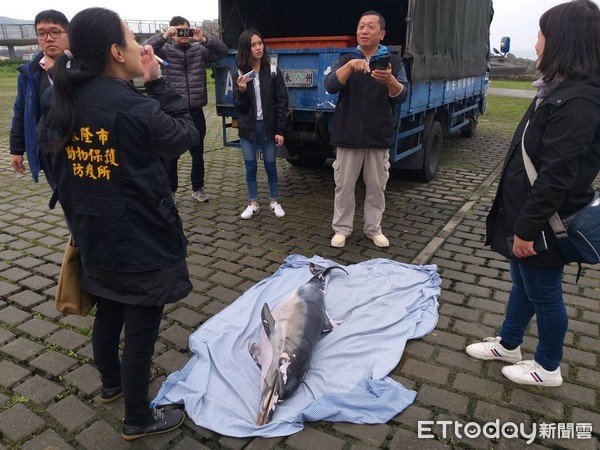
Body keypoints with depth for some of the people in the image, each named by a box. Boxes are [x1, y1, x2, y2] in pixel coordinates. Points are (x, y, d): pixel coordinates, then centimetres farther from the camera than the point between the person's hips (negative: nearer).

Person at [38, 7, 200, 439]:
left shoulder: (59, 100, -1)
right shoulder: (135, 108, -24)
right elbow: (187, 135, -9)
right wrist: (157, 82, -5)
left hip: (94, 240, 8)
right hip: (142, 245, -7)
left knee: (108, 315, 27)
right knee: (140, 332, 9)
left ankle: (111, 384, 51)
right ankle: (138, 419, 29)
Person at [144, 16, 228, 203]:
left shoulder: (200, 50, 6)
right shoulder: (166, 51, 1)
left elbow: (223, 50, -4)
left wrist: (203, 39, -18)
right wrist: (164, 36, -24)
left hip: (196, 112, 2)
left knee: (198, 154, 13)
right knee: (171, 155, 7)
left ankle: (197, 188, 29)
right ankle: (170, 191, 21)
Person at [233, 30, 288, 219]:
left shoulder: (273, 71, -5)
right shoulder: (240, 74, 0)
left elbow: (282, 102, -5)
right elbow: (239, 107, -1)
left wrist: (280, 130, -9)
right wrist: (241, 91, -21)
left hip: (268, 126, -1)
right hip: (248, 127, 2)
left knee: (270, 166, 9)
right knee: (250, 168, 8)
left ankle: (274, 202, 24)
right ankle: (253, 204, 22)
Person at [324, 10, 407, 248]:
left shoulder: (394, 61, 4)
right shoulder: (346, 60, 6)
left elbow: (402, 96, -10)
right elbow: (330, 86, -13)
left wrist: (390, 80, -32)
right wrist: (350, 65, -30)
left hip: (379, 138, 0)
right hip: (348, 137, 0)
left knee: (376, 188, 9)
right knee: (344, 186, 6)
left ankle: (374, 229, 24)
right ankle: (341, 229, 19)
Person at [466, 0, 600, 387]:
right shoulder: (560, 90, 8)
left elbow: (556, 177, -26)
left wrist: (527, 228, -21)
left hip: (543, 224, -9)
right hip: (526, 212, 9)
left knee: (543, 294, 9)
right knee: (523, 283, 22)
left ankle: (548, 368, 31)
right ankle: (508, 344, 42)